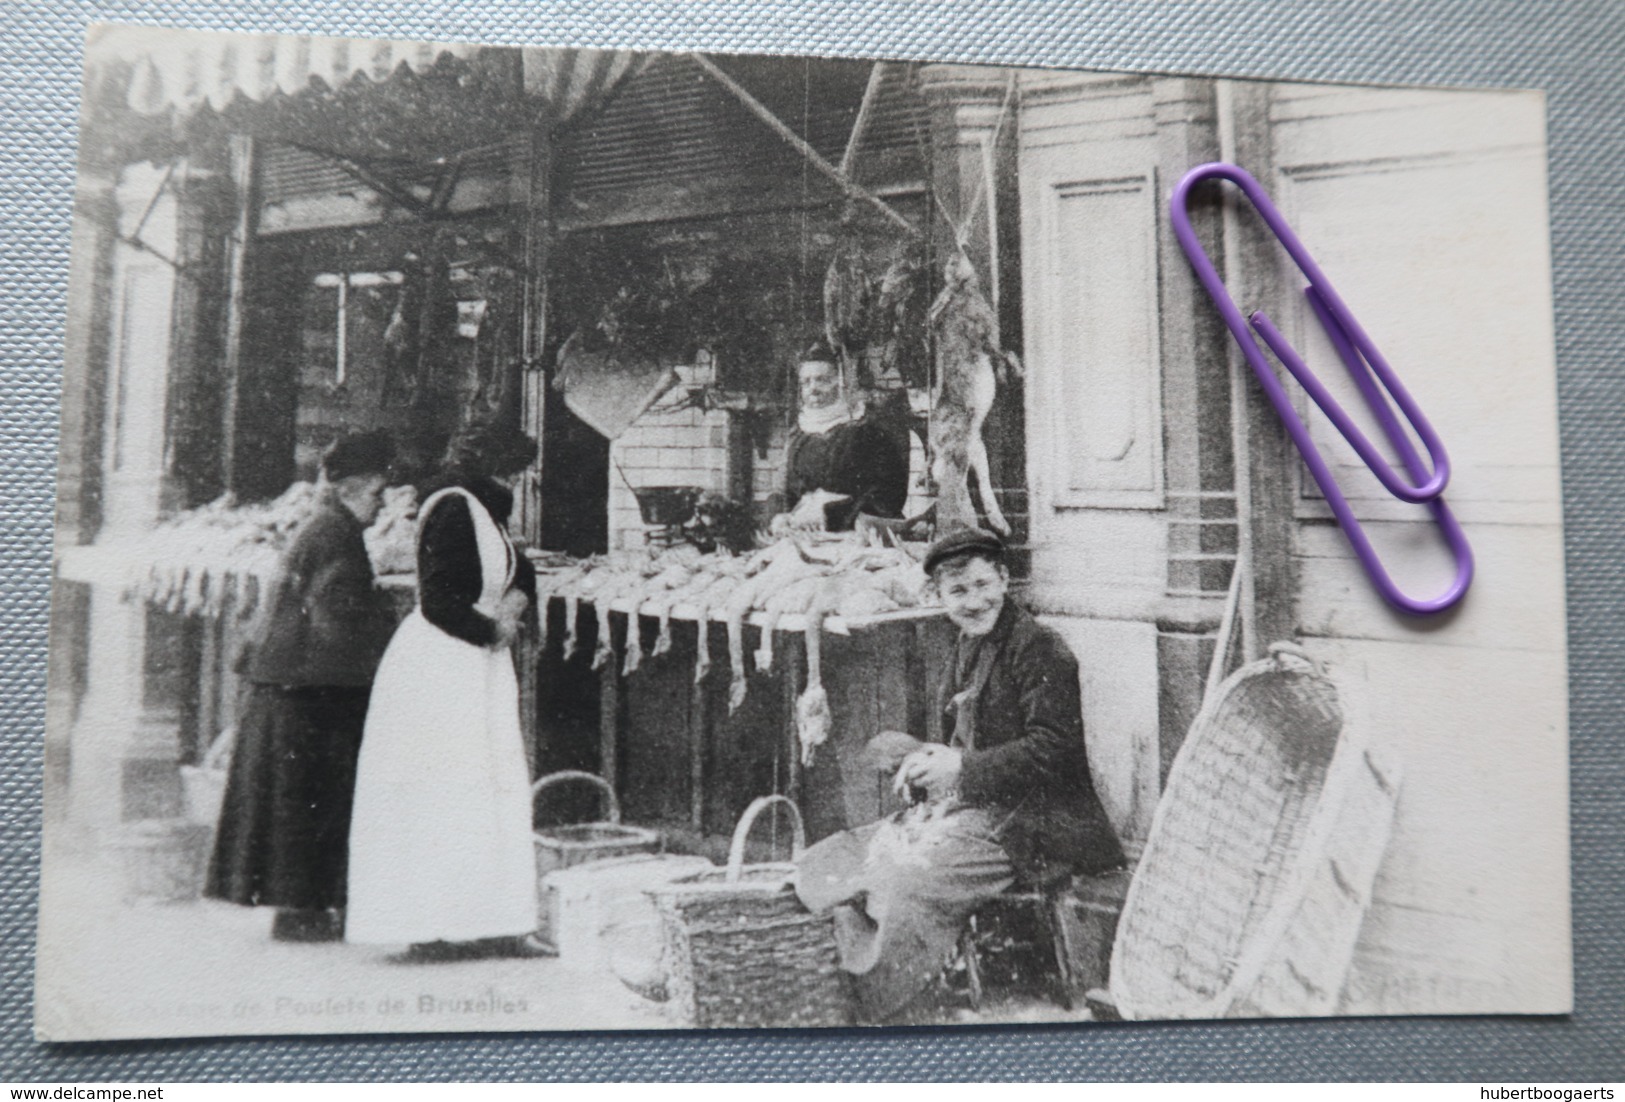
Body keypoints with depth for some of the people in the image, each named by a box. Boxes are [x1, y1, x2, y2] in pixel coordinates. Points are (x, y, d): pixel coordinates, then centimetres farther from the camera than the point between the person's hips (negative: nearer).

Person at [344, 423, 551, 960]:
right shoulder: (452, 509, -14)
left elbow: (522, 570, 25)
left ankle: (492, 925, 12)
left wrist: (517, 597, 4)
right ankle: (427, 930, 2)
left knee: (494, 792, 8)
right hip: (441, 668, -10)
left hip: (477, 665, 10)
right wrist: (491, 630, -8)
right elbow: (438, 602, -20)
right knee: (438, 796, -5)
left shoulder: (482, 512, 14)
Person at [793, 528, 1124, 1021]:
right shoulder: (969, 646, 16)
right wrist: (928, 759, -1)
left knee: (907, 883, -30)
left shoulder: (1040, 648, -9)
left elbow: (1053, 750, -16)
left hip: (1026, 822, -9)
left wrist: (960, 767, -20)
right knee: (822, 868, -5)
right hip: (967, 807, 9)